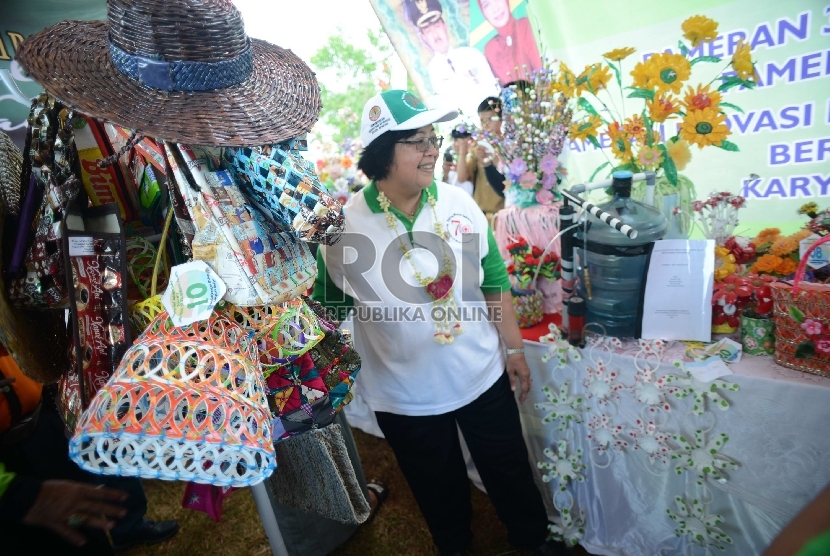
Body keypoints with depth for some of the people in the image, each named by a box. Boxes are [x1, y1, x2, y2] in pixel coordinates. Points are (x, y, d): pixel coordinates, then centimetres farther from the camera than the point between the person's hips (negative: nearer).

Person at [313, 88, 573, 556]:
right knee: (439, 488, 24)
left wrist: (514, 347, 3)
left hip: (483, 376, 2)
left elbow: (494, 281, -1)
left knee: (511, 471, 23)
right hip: (406, 397, -1)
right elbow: (330, 310, -6)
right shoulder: (343, 227, -17)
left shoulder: (459, 204, -10)